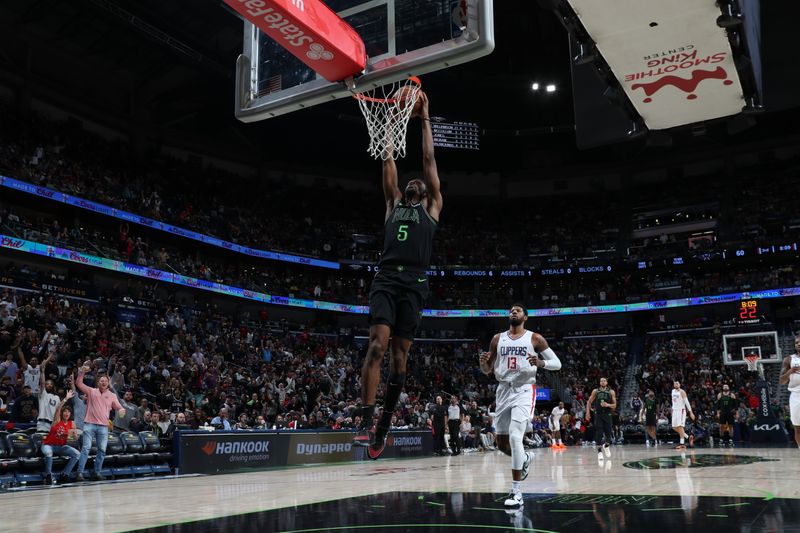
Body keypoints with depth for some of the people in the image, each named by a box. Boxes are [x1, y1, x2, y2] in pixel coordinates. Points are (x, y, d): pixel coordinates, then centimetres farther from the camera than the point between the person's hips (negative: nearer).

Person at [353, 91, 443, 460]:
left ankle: (384, 426, 8)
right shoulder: (393, 205, 25)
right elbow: (388, 162, 24)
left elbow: (429, 160, 18)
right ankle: (366, 423, -17)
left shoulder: (432, 207, 20)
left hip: (414, 282, -1)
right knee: (377, 346, -15)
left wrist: (424, 118, 21)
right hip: (385, 279, 1)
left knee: (400, 354, 0)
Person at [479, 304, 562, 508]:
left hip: (524, 391, -5)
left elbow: (557, 363, -1)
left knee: (515, 437, -21)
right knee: (502, 443, 10)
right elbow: (487, 371, 14)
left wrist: (541, 363, -22)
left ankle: (516, 492, -13)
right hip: (503, 391, 5)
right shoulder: (498, 339, 10)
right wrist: (483, 362, -10)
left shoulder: (534, 338, 0)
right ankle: (525, 458, 43)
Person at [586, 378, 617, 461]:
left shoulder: (611, 392, 3)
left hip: (607, 414, 0)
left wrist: (608, 405, -17)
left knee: (608, 432, 4)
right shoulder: (595, 391, 5)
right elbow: (589, 402, 10)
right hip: (598, 414, 0)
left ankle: (606, 446, 34)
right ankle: (599, 451, -2)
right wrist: (588, 411, -2)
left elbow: (614, 405, 2)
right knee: (598, 433, -7)